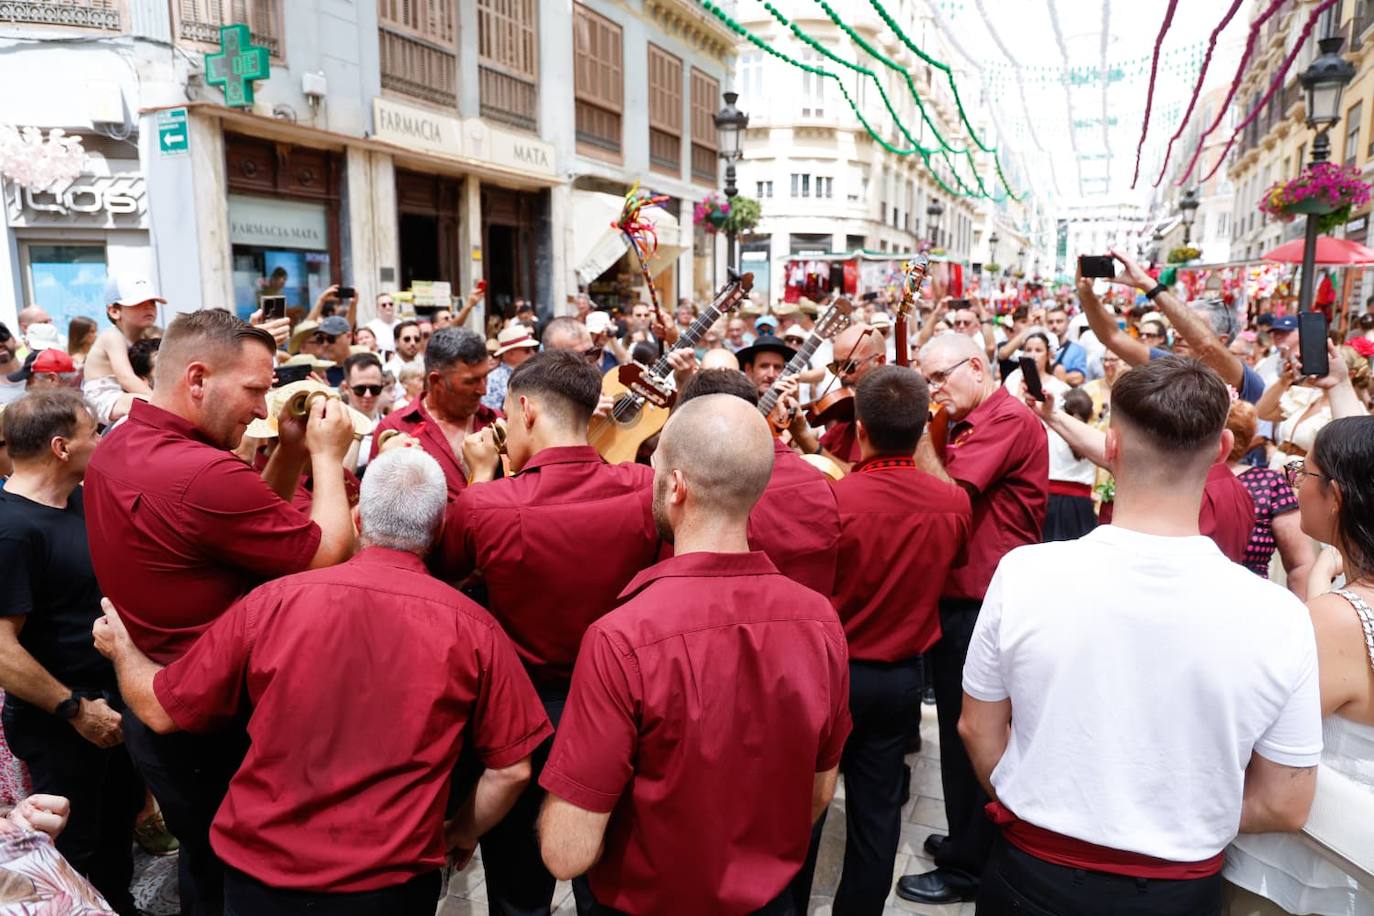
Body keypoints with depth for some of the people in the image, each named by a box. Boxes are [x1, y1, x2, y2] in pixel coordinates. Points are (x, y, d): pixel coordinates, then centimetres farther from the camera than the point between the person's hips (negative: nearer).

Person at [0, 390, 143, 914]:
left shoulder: (80, 499, 0)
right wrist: (76, 710, -20)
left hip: (114, 697, 9)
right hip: (60, 722, -9)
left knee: (120, 818, 26)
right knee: (75, 849, 11)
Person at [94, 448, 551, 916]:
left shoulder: (272, 602, -14)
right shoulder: (473, 629, -16)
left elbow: (161, 711, 0)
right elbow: (512, 768, -10)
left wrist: (121, 648, 20)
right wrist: (463, 834, 10)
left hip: (259, 877, 1)